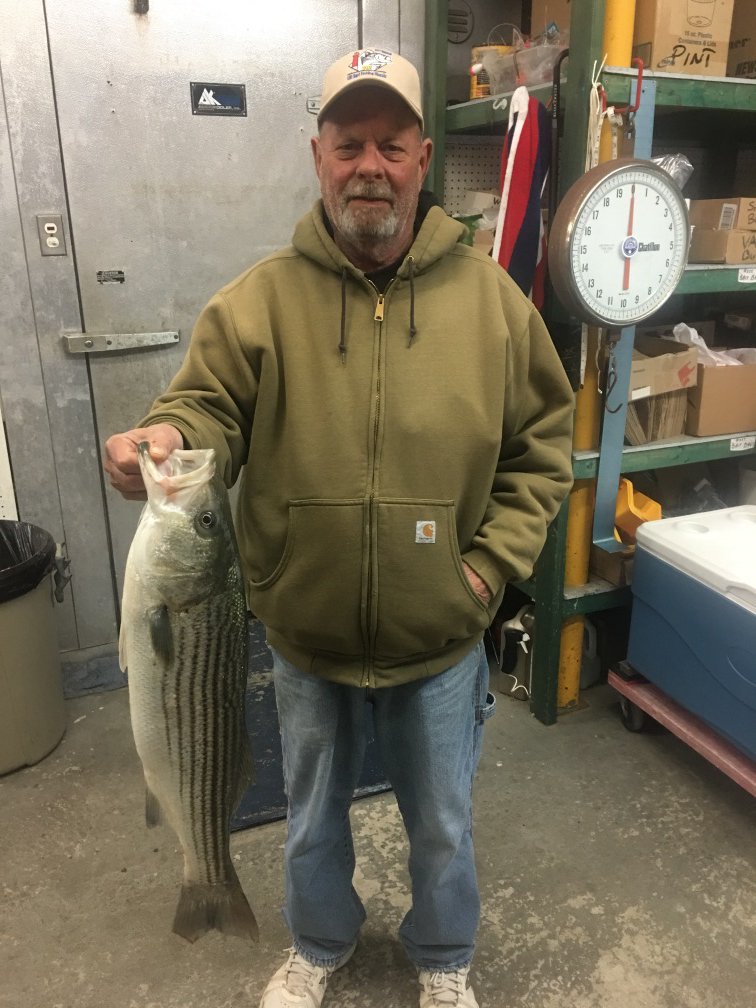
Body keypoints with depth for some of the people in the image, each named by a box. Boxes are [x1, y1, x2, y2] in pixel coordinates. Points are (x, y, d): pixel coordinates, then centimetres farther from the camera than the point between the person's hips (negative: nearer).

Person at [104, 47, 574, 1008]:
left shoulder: (490, 297, -6)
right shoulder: (259, 298, -8)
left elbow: (541, 444, 0)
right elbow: (208, 406, -8)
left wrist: (491, 562, -8)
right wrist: (166, 438, -31)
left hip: (440, 640, 0)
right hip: (305, 637, 1)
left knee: (441, 822, 22)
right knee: (313, 813, 25)